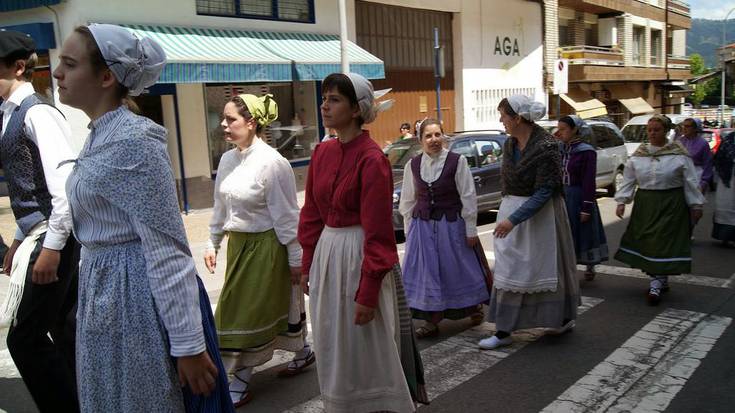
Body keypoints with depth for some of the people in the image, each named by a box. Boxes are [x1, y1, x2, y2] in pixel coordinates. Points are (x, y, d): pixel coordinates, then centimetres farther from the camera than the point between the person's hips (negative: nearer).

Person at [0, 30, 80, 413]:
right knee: (64, 331, 15)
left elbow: (64, 182, -22)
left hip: (54, 236, -9)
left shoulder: (37, 113, -14)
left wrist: (52, 246, -22)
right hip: (41, 234, 9)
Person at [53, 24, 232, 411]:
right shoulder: (100, 136, 8)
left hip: (137, 297, -9)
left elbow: (166, 249, -23)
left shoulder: (131, 141, -20)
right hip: (106, 293, 9)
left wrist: (187, 344, -22)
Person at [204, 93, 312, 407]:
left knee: (249, 312, 3)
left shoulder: (271, 162, -18)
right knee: (236, 309, 14)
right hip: (238, 244, 7)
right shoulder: (228, 159, 4)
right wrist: (213, 243, 15)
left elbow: (286, 214, -15)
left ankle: (240, 382, 21)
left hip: (266, 246, -7)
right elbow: (220, 207, 14)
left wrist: (295, 258, -12)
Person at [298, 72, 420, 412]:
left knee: (365, 351, 5)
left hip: (359, 257, -7)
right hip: (326, 254, 7)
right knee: (332, 349, 17)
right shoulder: (322, 153, 6)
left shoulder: (372, 159, -16)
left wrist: (368, 292, -18)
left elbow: (377, 232, -17)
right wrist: (307, 266, 11)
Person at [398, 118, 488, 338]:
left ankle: (475, 306, 35)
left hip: (451, 225, -3)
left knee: (457, 269, 8)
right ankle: (432, 321, 16)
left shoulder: (457, 161, -9)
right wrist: (408, 229, 9)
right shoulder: (413, 165, 2)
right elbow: (408, 200, 9)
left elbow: (468, 197, -7)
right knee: (426, 272, 5)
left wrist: (471, 230, -5)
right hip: (422, 225, 3)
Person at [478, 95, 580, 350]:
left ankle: (564, 319, 29)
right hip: (511, 211, 7)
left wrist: (514, 219, -26)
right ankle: (504, 331, 16)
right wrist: (506, 215, 12)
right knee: (508, 270, 7)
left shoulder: (545, 147, -19)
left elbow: (544, 192, -21)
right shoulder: (509, 144, 4)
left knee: (545, 266, 7)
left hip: (539, 215, -7)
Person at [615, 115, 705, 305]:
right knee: (647, 242, 6)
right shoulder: (638, 154, 6)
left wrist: (696, 205, -1)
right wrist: (622, 201, -1)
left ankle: (656, 285, -5)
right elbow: (628, 180, 7)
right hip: (645, 204, 4)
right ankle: (661, 281, 22)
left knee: (664, 242, -7)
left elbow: (691, 181, 0)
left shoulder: (679, 154, -3)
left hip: (671, 204, -4)